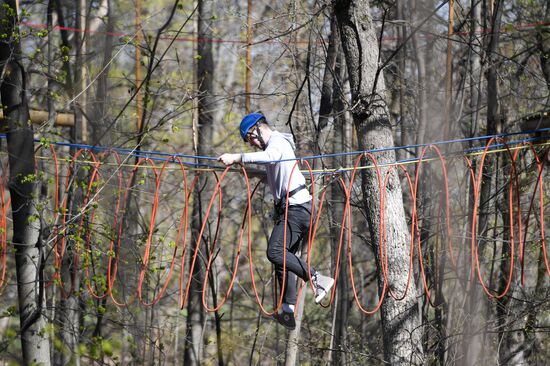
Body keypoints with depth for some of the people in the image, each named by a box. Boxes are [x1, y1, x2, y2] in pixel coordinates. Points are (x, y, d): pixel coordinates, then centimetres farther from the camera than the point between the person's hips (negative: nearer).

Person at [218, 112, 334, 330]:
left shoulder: (277, 141, -6)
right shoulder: (275, 144, 26)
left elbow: (268, 157, -30)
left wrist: (236, 158, -35)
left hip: (296, 207, -11)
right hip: (292, 208, 11)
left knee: (275, 251, -21)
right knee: (284, 255, 8)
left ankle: (318, 280, -20)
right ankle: (288, 310, 4)